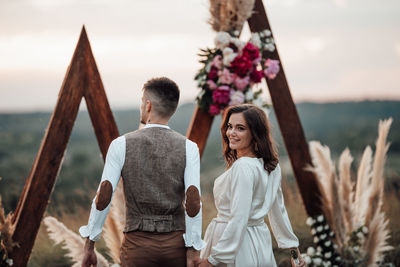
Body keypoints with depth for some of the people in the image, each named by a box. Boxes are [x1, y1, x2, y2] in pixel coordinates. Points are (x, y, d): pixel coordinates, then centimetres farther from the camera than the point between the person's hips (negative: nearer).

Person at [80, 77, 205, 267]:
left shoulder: (121, 145, -4)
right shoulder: (188, 148, -3)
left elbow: (103, 198, -6)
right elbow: (193, 202, -10)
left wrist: (89, 244, 2)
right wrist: (193, 251, -6)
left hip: (138, 243, -1)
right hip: (176, 243, 1)